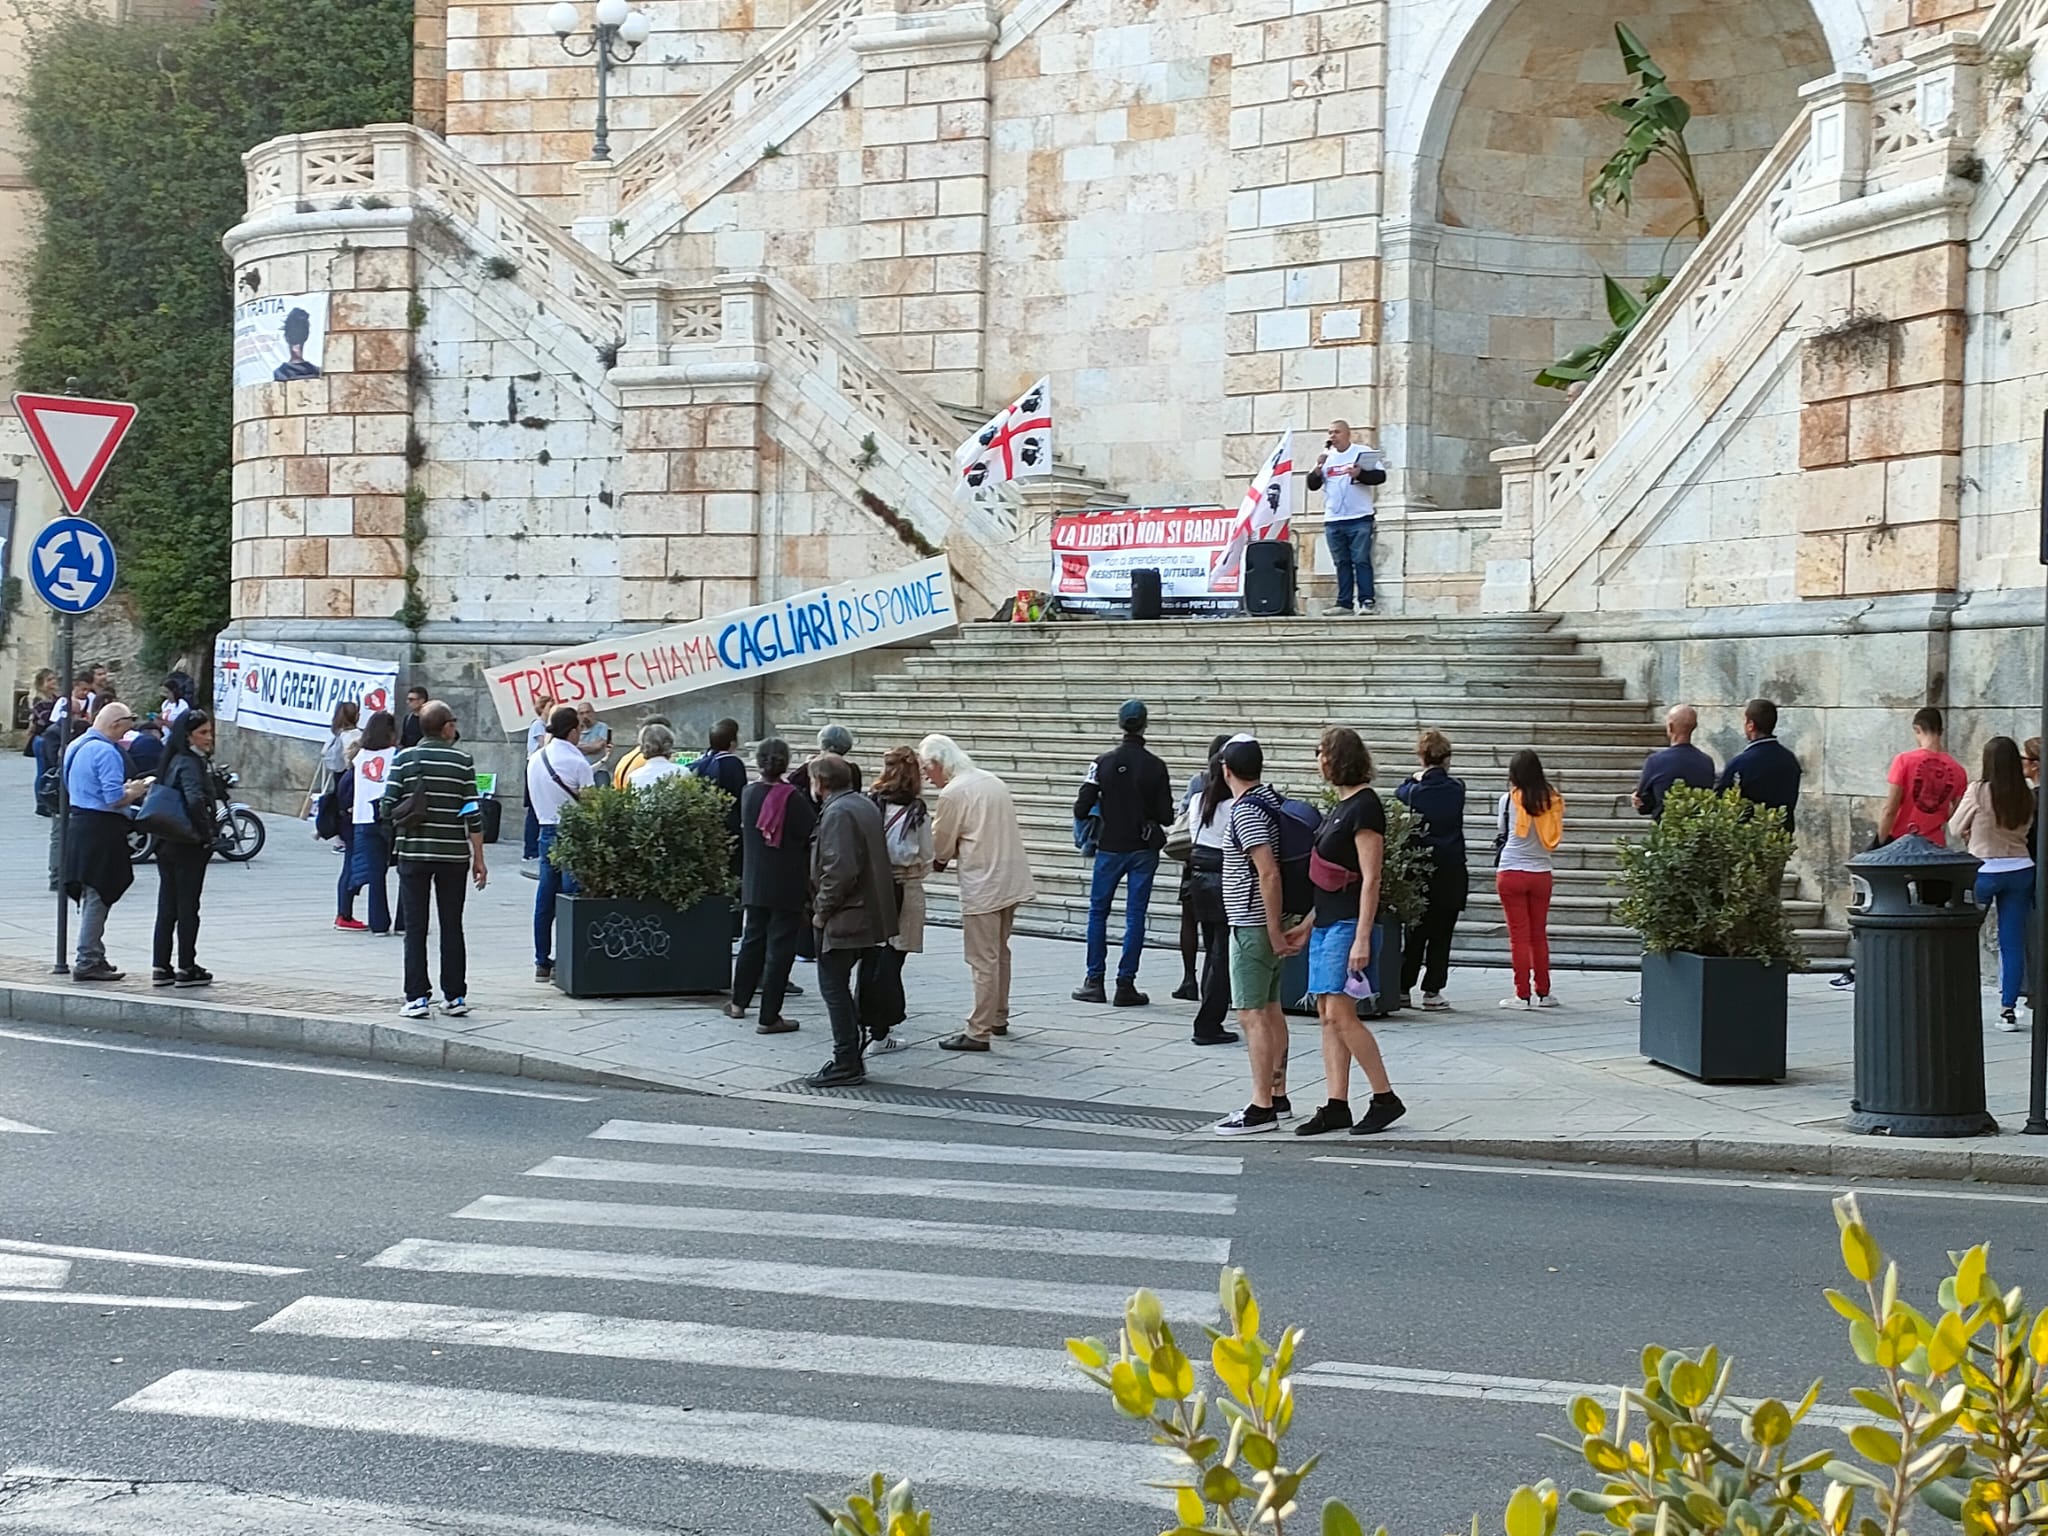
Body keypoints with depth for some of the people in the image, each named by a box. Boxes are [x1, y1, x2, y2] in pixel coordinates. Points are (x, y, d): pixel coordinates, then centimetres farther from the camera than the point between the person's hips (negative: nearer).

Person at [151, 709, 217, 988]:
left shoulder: (174, 761, 11)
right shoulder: (190, 763, -16)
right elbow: (195, 800, -32)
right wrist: (207, 834, -20)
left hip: (166, 844, 8)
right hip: (189, 846, -8)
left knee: (167, 906, 11)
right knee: (188, 907, 0)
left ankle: (161, 967, 14)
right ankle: (187, 968, 6)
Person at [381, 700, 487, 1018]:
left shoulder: (403, 758, -2)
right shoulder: (462, 761, -3)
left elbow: (388, 808, -6)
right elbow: (473, 814, -5)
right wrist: (478, 859, 2)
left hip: (413, 852, 0)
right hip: (453, 855, 0)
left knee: (415, 928, 4)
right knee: (452, 927, 9)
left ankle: (417, 997, 1)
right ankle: (455, 996, 12)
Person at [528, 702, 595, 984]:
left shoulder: (535, 759, 8)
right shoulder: (578, 763, -13)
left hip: (546, 831, 7)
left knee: (545, 899, 10)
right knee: (571, 898, -3)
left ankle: (542, 962, 15)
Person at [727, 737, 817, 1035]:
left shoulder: (749, 794, 1)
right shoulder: (793, 798, -16)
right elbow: (813, 834, -11)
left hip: (754, 885, 6)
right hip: (788, 887, -5)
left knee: (752, 940, 22)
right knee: (780, 948, 0)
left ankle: (739, 1002, 33)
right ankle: (769, 1017, 1)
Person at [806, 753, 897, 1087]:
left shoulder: (837, 813, -17)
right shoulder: (867, 806, 13)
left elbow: (840, 870, -24)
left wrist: (822, 910, -13)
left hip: (843, 918, -10)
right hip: (869, 916, 10)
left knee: (834, 987, -4)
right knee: (840, 987, 16)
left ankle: (847, 1064, -3)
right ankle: (850, 1058, 19)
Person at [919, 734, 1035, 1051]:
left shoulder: (953, 793, -14)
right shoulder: (993, 781, 12)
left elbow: (940, 848, -4)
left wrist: (940, 859, 18)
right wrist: (955, 851, 15)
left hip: (982, 885, -9)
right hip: (1011, 878, 9)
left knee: (983, 960, -6)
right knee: (999, 953, 20)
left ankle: (979, 1032, -4)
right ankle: (998, 1018, 31)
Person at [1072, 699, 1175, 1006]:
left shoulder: (1103, 762, -7)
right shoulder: (1156, 767, -6)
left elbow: (1081, 809, -10)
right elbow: (1166, 815, -5)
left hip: (1110, 847, 0)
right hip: (1143, 850, 0)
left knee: (1098, 911, 12)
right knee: (1135, 915, 3)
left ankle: (1095, 981, 10)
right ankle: (1126, 985, 2)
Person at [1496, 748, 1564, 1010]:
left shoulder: (1509, 800, -8)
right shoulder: (1552, 801, -1)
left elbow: (1501, 833, 4)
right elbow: (1555, 838, 5)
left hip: (1511, 873, -3)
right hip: (1541, 873, 3)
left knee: (1519, 936, 0)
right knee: (1539, 935, 13)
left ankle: (1523, 995, 0)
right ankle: (1542, 992, 17)